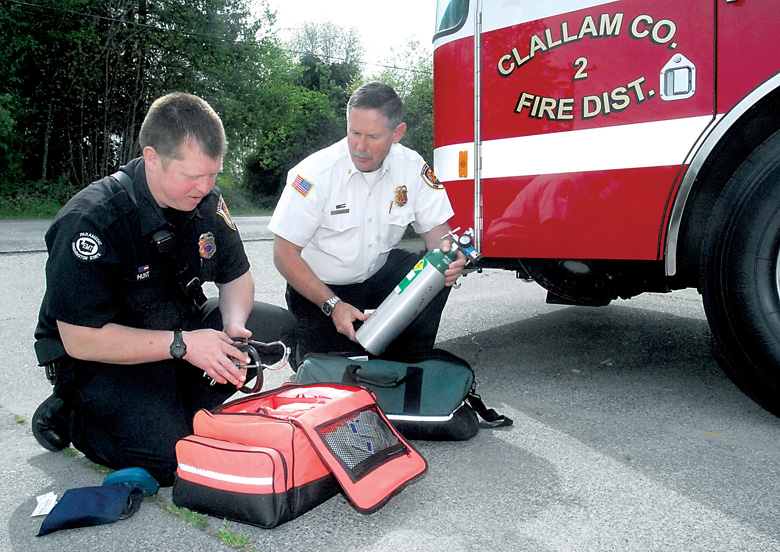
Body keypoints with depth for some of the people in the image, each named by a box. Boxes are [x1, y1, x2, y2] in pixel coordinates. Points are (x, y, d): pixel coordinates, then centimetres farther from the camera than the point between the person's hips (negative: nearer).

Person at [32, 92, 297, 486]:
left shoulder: (207, 202, -6)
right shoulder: (90, 221, -26)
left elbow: (236, 276, 5)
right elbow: (81, 340, -25)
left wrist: (233, 325, -17)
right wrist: (181, 344, -29)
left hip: (182, 329, 7)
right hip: (101, 357, -6)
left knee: (279, 326, -9)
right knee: (172, 457, -23)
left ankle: (179, 407, -1)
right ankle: (69, 417, 4)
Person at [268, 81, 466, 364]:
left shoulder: (411, 167, -10)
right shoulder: (315, 173, -22)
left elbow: (434, 225, -4)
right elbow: (284, 254, -19)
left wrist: (446, 249, -30)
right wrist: (333, 305, -26)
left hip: (380, 272, 4)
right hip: (320, 287, -4)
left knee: (438, 273, -22)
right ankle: (301, 342, 21)